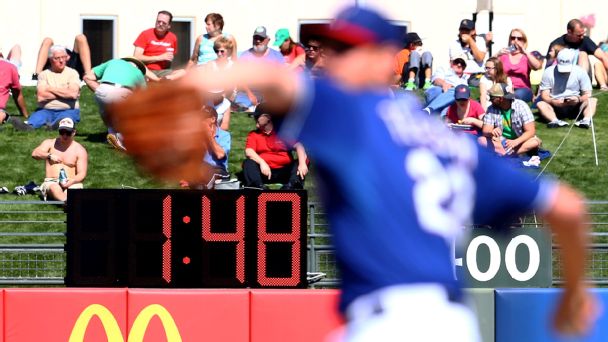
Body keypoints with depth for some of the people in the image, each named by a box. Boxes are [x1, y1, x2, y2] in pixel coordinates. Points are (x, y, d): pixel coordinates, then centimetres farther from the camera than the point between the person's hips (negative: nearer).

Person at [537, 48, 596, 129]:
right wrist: (554, 101, -29)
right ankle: (555, 121, -55)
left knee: (593, 100, -24)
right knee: (540, 104, -29)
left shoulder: (580, 72, -3)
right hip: (556, 108, -1)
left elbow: (587, 94, -3)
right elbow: (544, 95, -7)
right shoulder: (548, 72, -4)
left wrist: (579, 99, -26)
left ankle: (587, 119, -51)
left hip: (575, 106, 1)